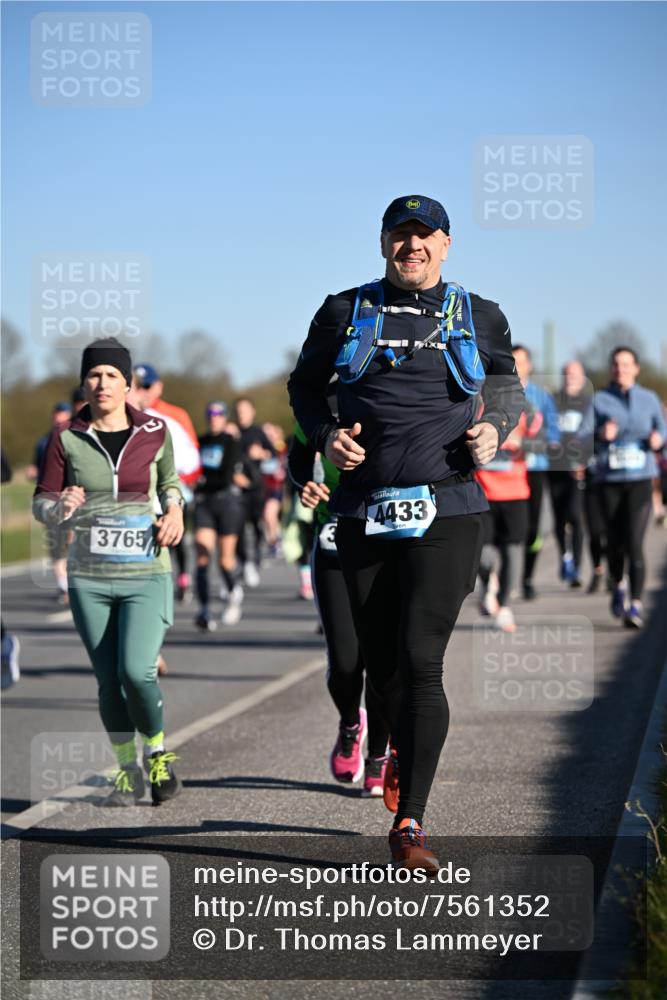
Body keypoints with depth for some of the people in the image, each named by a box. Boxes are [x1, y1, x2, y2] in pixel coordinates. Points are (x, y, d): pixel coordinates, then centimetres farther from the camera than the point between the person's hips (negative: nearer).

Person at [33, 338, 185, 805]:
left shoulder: (154, 432, 0)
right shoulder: (67, 440, -1)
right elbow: (41, 504, 2)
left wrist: (174, 510, -1)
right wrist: (60, 508, -20)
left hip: (147, 574, -1)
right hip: (89, 578, 2)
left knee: (136, 672, -16)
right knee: (108, 680, 6)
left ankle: (157, 751, 11)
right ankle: (128, 769, 25)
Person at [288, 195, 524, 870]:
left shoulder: (479, 319, 8)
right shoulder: (346, 313, 7)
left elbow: (507, 385, 23)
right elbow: (304, 384, 19)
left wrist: (495, 429, 2)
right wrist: (326, 435, -1)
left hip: (447, 512, -2)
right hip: (364, 510, 2)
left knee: (420, 660, -13)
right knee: (380, 663, 9)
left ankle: (409, 824, -10)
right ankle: (404, 748, 44)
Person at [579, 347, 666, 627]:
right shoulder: (599, 400, 3)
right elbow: (581, 436, -3)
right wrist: (601, 435, -22)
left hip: (640, 480, -1)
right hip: (609, 480, 1)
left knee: (634, 543, -13)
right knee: (614, 542, 8)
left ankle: (636, 605, -12)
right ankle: (618, 586, 38)